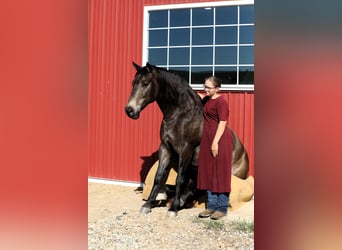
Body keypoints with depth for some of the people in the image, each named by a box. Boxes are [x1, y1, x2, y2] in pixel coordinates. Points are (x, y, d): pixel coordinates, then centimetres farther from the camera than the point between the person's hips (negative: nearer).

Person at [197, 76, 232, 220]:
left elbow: (222, 123, -17)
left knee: (220, 173, -1)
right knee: (208, 173, 10)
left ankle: (222, 208, 7)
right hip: (207, 140, 9)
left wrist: (215, 142, -21)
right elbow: (200, 96, 39)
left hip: (219, 140, -9)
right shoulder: (207, 100, 13)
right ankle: (211, 206, 19)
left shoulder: (220, 102, -12)